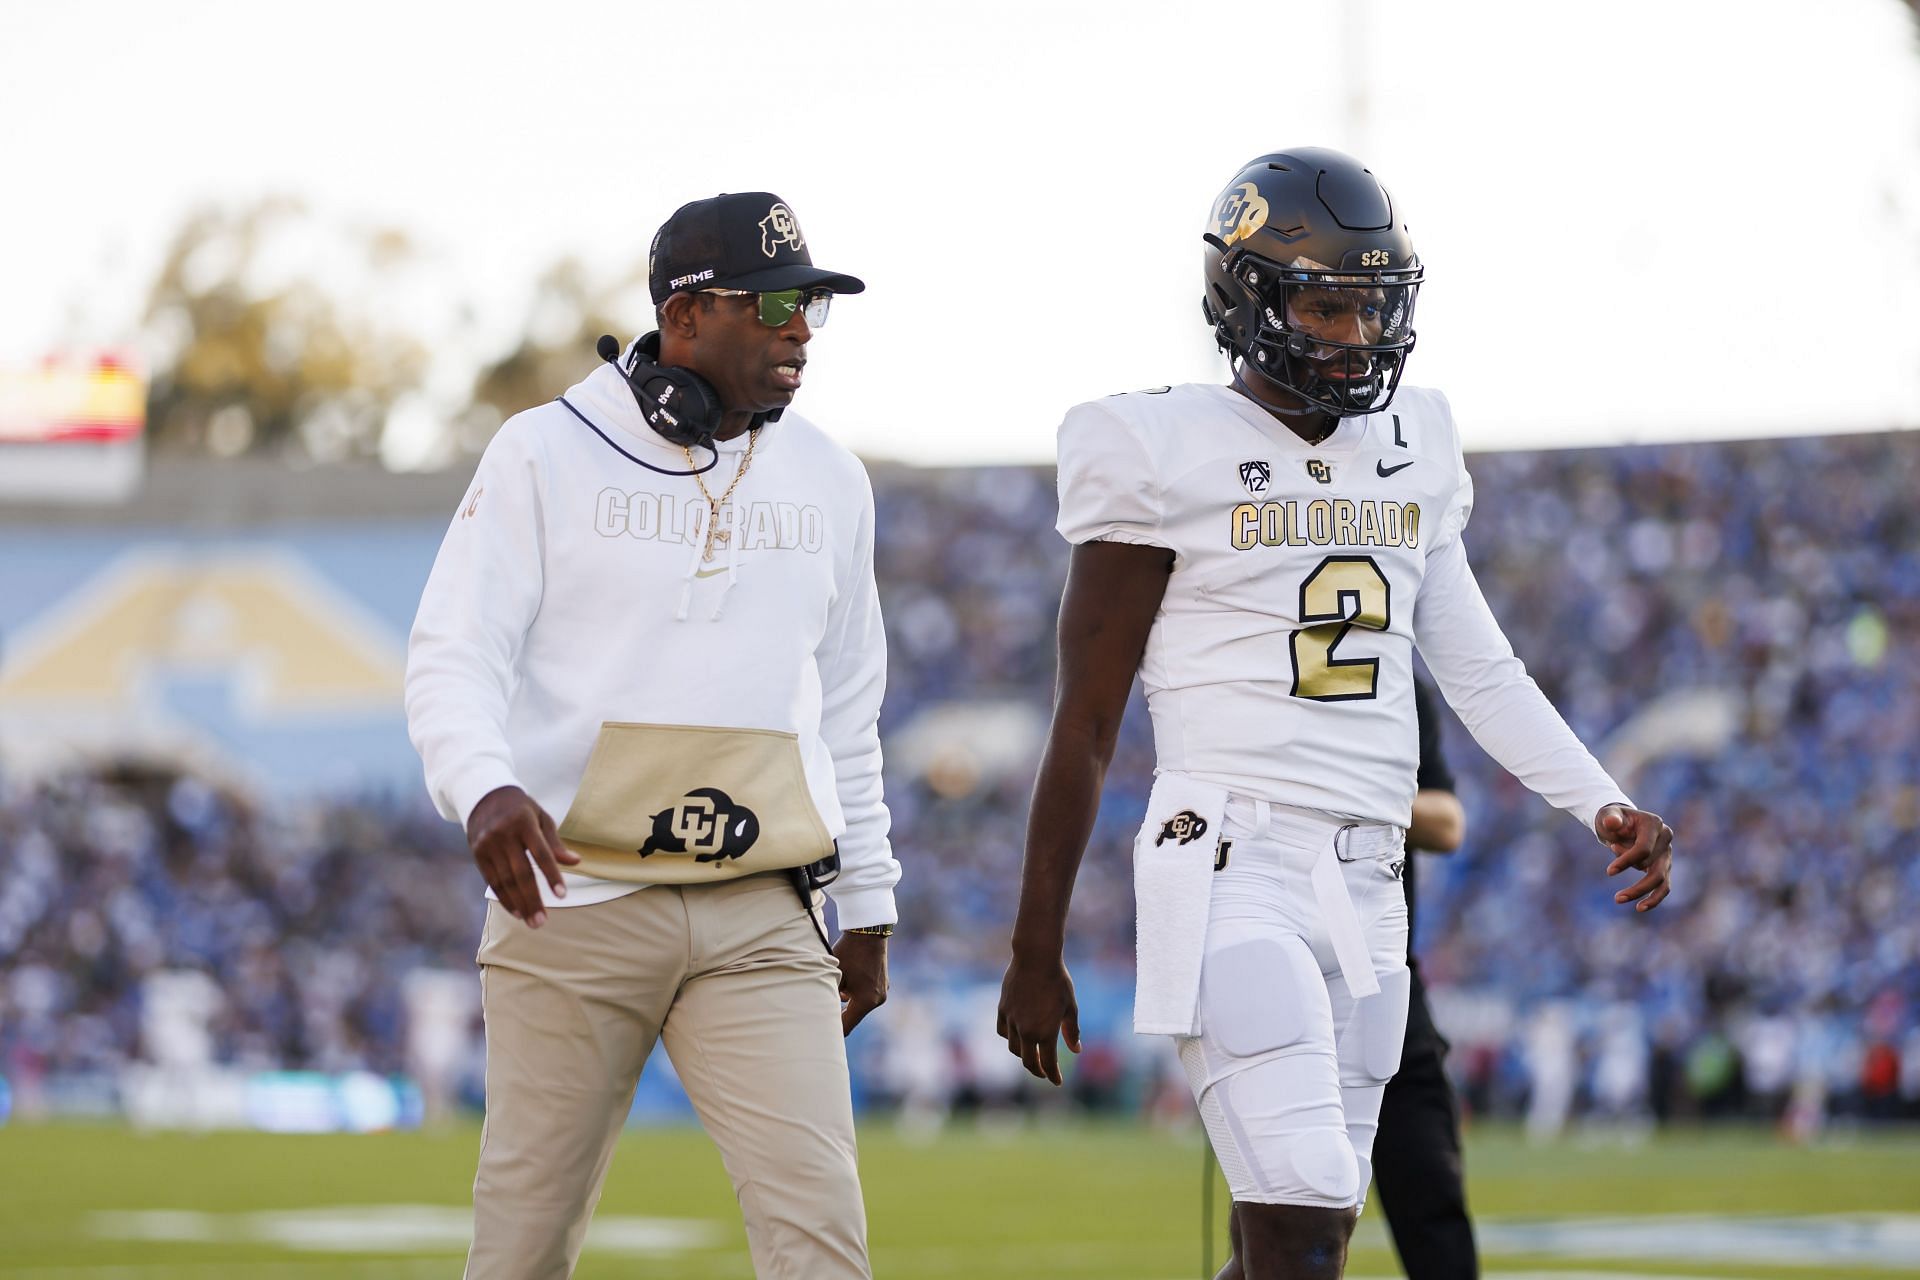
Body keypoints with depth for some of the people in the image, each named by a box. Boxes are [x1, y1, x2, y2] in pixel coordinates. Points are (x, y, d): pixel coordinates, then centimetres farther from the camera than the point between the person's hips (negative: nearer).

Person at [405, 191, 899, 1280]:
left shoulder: (829, 482, 13)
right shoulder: (546, 455, 0)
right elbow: (454, 657, -6)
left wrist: (868, 906, 20)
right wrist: (485, 789, -27)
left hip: (761, 923, 3)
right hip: (573, 901, -3)